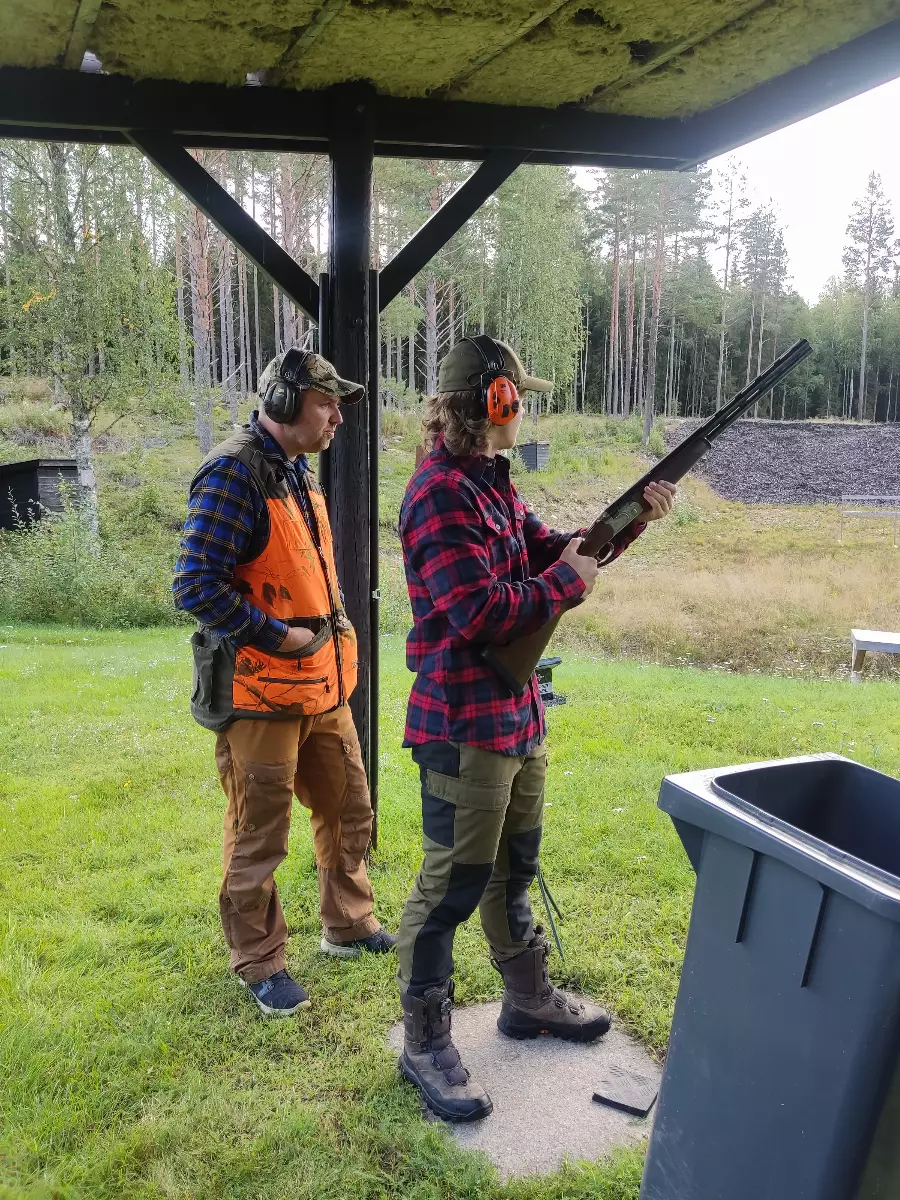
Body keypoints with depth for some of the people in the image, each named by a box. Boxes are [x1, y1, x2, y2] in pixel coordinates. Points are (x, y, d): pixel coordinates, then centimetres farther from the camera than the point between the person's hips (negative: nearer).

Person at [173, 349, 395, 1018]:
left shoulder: (300, 473, 13)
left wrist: (337, 624, 13)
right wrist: (280, 637, -19)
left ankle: (350, 926, 38)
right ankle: (259, 963, 23)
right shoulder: (235, 473, -17)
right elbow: (196, 586, -23)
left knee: (349, 810, 19)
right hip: (260, 693, -9)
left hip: (323, 686, 9)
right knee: (260, 837, 5)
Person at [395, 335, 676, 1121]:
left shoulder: (493, 482, 11)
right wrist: (566, 583, -14)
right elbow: (480, 614, -26)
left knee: (513, 868, 23)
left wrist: (629, 521, 6)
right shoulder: (439, 494, -20)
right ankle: (425, 1044, 19)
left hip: (518, 713, 10)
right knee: (451, 886, 2)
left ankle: (529, 998, 41)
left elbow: (548, 551, 17)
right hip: (464, 725, -10)